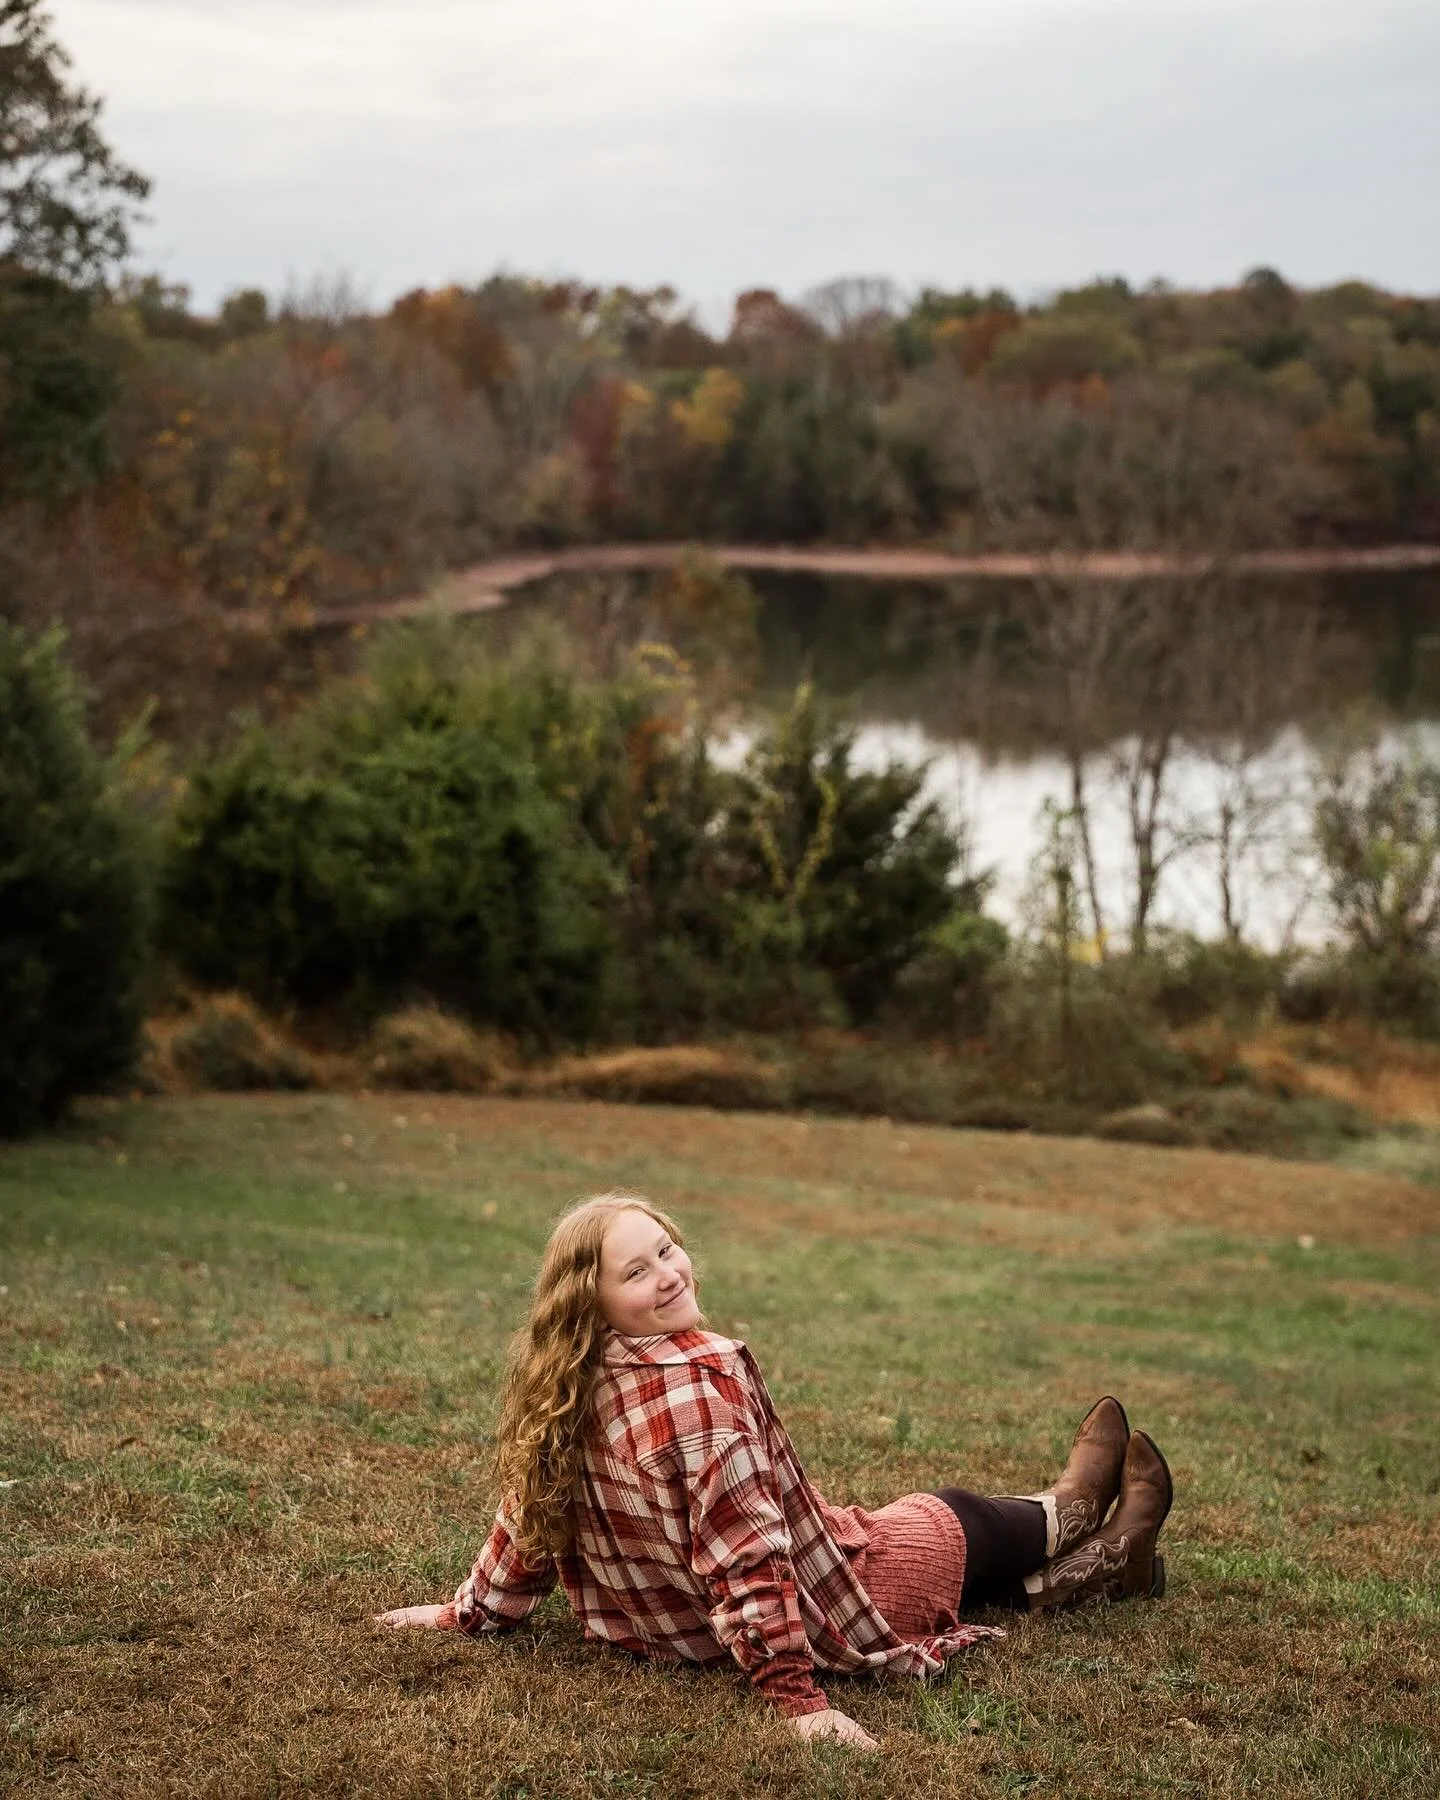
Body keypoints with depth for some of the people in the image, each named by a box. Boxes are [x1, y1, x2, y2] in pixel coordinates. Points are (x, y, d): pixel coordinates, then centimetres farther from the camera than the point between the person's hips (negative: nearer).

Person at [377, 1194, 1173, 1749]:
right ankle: (1075, 1510, 55)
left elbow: (528, 1516, 1)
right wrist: (800, 1697, -34)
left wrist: (469, 1612, 16)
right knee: (960, 1519, 22)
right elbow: (745, 1545, -36)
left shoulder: (571, 1388, -9)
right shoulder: (702, 1378, -34)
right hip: (810, 1621, -8)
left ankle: (1099, 1562, 56)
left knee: (951, 1525, 31)